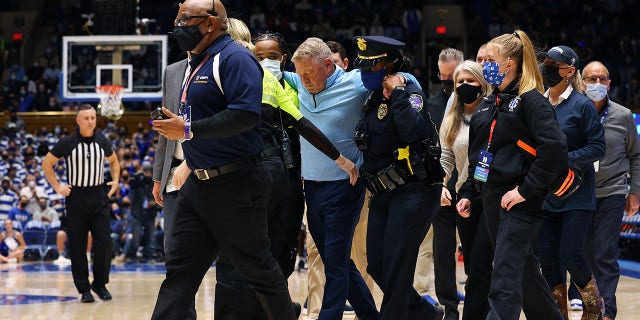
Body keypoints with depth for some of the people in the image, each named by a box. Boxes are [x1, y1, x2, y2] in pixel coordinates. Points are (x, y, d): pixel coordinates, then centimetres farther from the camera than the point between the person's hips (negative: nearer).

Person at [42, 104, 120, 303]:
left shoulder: (103, 142, 3)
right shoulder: (67, 143, -6)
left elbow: (113, 160, 23)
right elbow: (47, 163, 5)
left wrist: (115, 181, 10)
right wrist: (57, 186, -2)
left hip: (99, 196, 2)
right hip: (76, 197, -2)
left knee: (104, 242, -7)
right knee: (77, 246, 0)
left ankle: (100, 284, 10)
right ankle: (84, 289, 7)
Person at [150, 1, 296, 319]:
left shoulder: (234, 58, -14)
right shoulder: (197, 64, 16)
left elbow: (245, 114, -26)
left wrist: (188, 130, -23)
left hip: (235, 185, -9)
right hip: (198, 185, 9)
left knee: (258, 267, 2)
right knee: (180, 270, 4)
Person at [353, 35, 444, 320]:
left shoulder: (409, 91, -10)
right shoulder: (375, 98, 14)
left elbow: (414, 131, -30)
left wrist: (398, 92, -24)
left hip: (413, 192, -9)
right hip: (383, 195, 9)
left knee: (395, 266, -9)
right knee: (377, 266, 8)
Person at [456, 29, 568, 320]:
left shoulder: (531, 100, -11)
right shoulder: (487, 105, 15)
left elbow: (554, 148, -21)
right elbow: (476, 155, 24)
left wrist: (526, 190, -21)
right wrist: (468, 193, 15)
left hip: (520, 201, -9)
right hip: (491, 198, 9)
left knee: (505, 279, -15)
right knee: (524, 272, 16)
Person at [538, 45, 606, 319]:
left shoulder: (582, 105, -8)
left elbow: (597, 148, -10)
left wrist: (565, 159, -19)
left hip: (576, 196, -5)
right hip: (545, 194, 5)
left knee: (570, 255, -8)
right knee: (548, 257, 3)